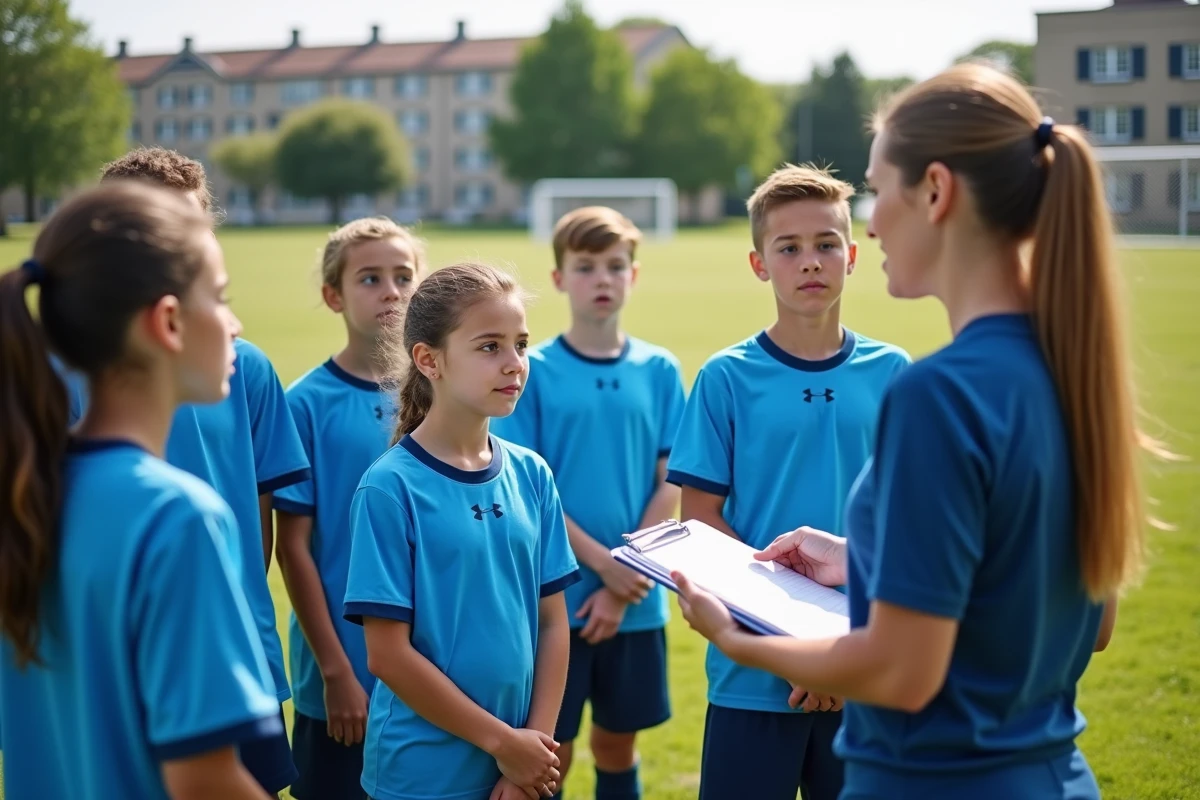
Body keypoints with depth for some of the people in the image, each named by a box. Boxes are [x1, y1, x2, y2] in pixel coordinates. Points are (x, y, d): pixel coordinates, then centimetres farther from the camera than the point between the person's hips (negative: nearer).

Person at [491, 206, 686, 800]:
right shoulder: (532, 371, -4)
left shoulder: (659, 371, 3)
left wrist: (624, 587, -9)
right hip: (556, 599, -2)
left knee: (618, 745, 14)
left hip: (638, 603, 3)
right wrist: (604, 563, -13)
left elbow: (669, 487, 0)